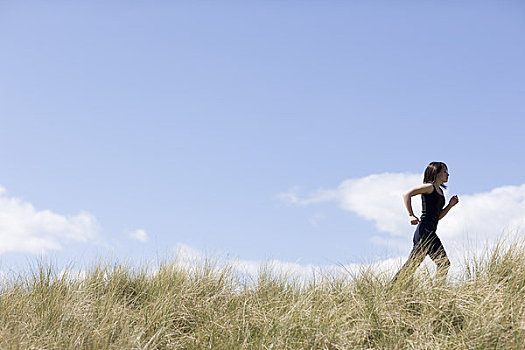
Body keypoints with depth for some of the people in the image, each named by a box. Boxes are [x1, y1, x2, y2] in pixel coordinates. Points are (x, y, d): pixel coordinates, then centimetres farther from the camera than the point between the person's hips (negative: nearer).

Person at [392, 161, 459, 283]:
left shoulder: (440, 191, 22)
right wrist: (411, 215, -18)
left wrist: (450, 205, 14)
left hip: (430, 232, 9)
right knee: (444, 263, -10)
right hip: (425, 229, -9)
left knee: (411, 265, 5)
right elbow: (407, 195, -13)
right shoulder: (429, 186, -4)